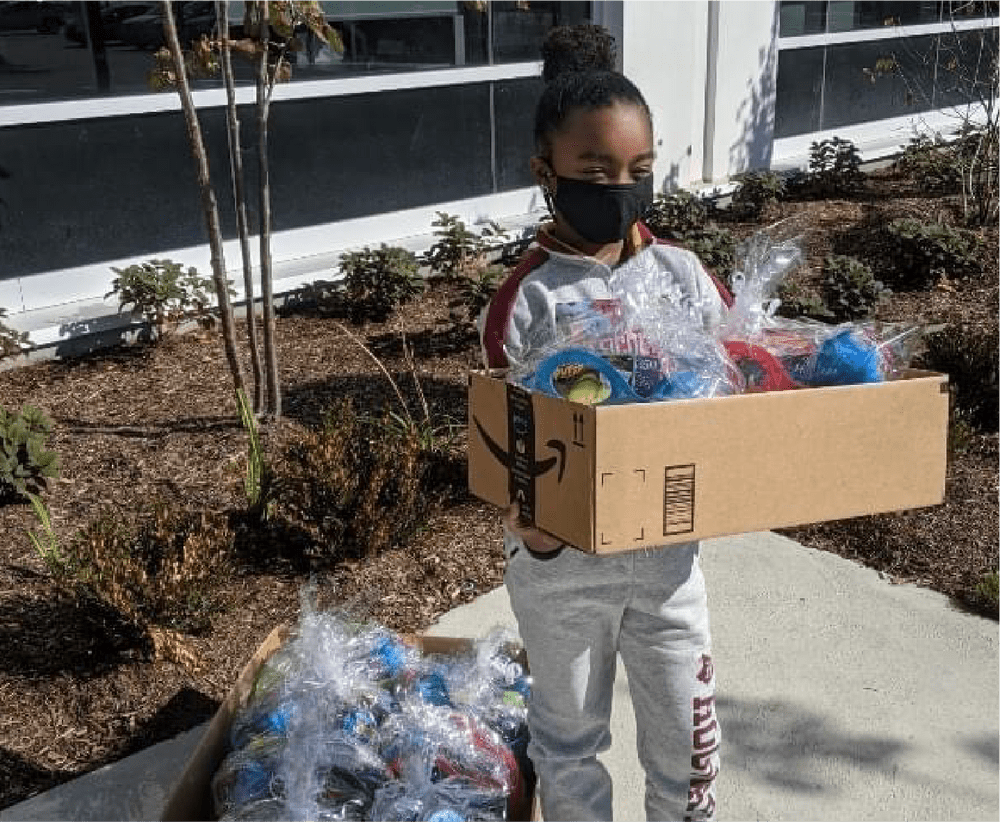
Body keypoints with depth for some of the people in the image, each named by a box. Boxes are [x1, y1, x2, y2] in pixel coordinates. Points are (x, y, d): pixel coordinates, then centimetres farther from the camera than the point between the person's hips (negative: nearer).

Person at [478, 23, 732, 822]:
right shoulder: (527, 301, -14)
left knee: (687, 728, 18)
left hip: (668, 548, 3)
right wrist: (527, 522, -30)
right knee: (571, 731, 19)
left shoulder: (684, 275, -5)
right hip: (561, 561, -2)